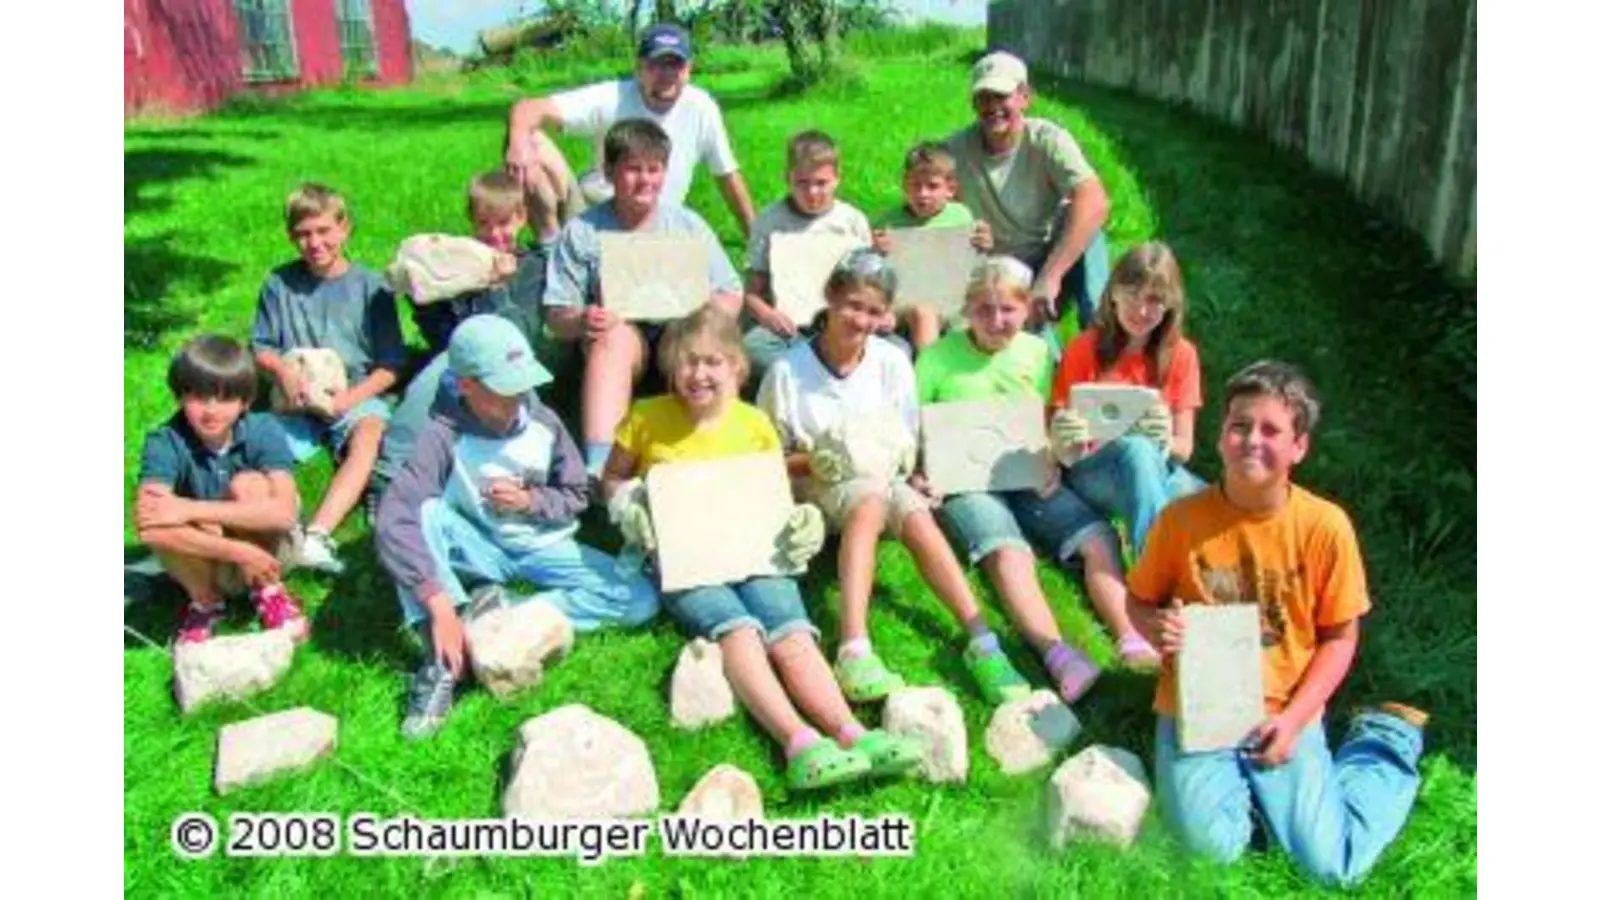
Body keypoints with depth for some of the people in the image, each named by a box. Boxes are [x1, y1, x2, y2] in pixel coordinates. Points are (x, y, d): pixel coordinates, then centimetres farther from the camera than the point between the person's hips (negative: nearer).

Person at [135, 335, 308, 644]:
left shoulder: (264, 430, -20)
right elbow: (149, 528, -37)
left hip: (261, 549, 0)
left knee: (249, 483, -27)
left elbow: (284, 511, -34)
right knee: (162, 528, -31)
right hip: (198, 561, 0)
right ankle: (205, 602, -1)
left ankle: (267, 591, -6)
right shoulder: (164, 443, -21)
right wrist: (239, 552, -41)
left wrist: (192, 509, -36)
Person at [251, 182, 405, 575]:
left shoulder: (370, 286, 1)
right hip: (296, 402, 3)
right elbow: (260, 348, 12)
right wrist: (283, 370, -11)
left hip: (357, 395, -3)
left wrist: (349, 399, -15)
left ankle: (316, 536, -47)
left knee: (368, 437, -34)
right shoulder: (280, 283, 7)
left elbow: (390, 365, 0)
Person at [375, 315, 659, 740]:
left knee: (641, 601, -18)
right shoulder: (445, 435, -22)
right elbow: (394, 520, -34)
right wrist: (439, 604, -43)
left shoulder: (544, 424, -12)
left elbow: (576, 497, 3)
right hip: (479, 550, -2)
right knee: (422, 514, -33)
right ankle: (442, 661, -31)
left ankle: (503, 612, -18)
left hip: (541, 548, 3)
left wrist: (529, 501, -19)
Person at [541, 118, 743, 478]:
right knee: (617, 335, -36)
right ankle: (597, 468, -48)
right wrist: (581, 322, -24)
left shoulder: (688, 225, 8)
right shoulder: (581, 232, 4)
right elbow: (557, 316, 1)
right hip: (613, 343, -1)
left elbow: (731, 297, 7)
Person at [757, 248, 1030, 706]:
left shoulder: (893, 363, 2)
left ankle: (981, 641, -38)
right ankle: (855, 648, -51)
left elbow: (907, 450, 9)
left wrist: (900, 465, -12)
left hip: (883, 480, 3)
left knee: (914, 510, -32)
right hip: (818, 489, -2)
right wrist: (814, 462, -16)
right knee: (870, 499, -36)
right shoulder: (789, 370, -4)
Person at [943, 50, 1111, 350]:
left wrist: (1050, 276, -40)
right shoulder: (956, 149, -8)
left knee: (1082, 220, -29)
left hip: (1058, 259, 1)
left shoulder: (1047, 140, -15)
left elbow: (1095, 203, -31)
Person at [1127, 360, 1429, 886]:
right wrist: (1156, 627, -18)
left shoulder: (1325, 526, -10)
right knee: (1211, 847, -17)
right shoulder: (1182, 518, -9)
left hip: (1283, 712, 0)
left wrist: (1293, 720, -11)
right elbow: (1140, 601, 6)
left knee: (1329, 865, -6)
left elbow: (1339, 637, -1)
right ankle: (1241, 780, 17)